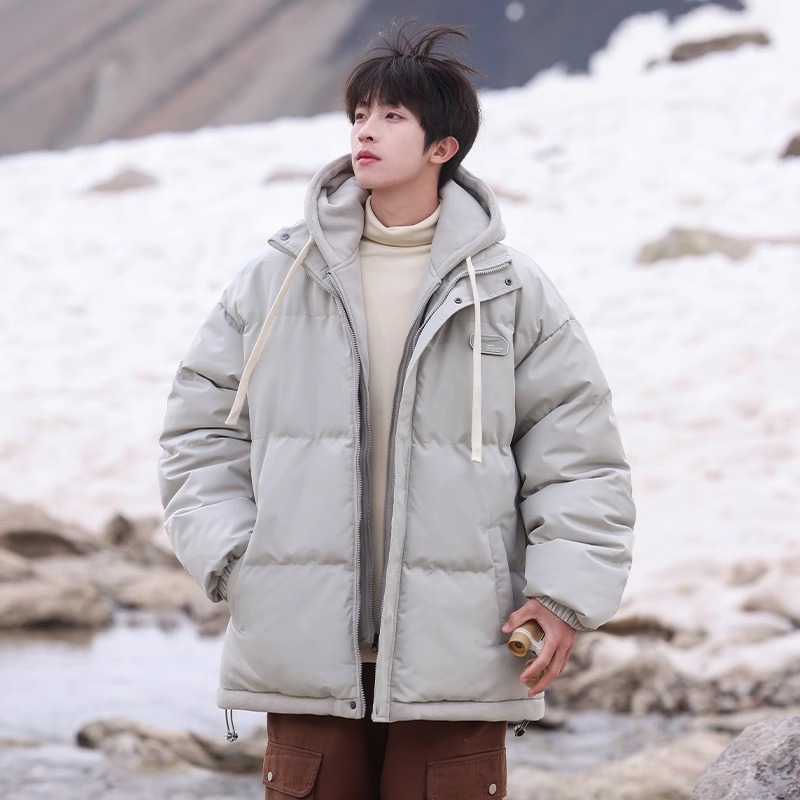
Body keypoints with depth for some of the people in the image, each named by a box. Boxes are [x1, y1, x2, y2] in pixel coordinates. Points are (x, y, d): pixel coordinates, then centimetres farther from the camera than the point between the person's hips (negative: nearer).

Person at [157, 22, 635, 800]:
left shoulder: (510, 291, 3)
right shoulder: (273, 282, 6)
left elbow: (577, 449, 5)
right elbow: (200, 430, 12)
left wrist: (565, 591, -5)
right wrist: (231, 558, -1)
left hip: (456, 651, -1)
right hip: (306, 643, 1)